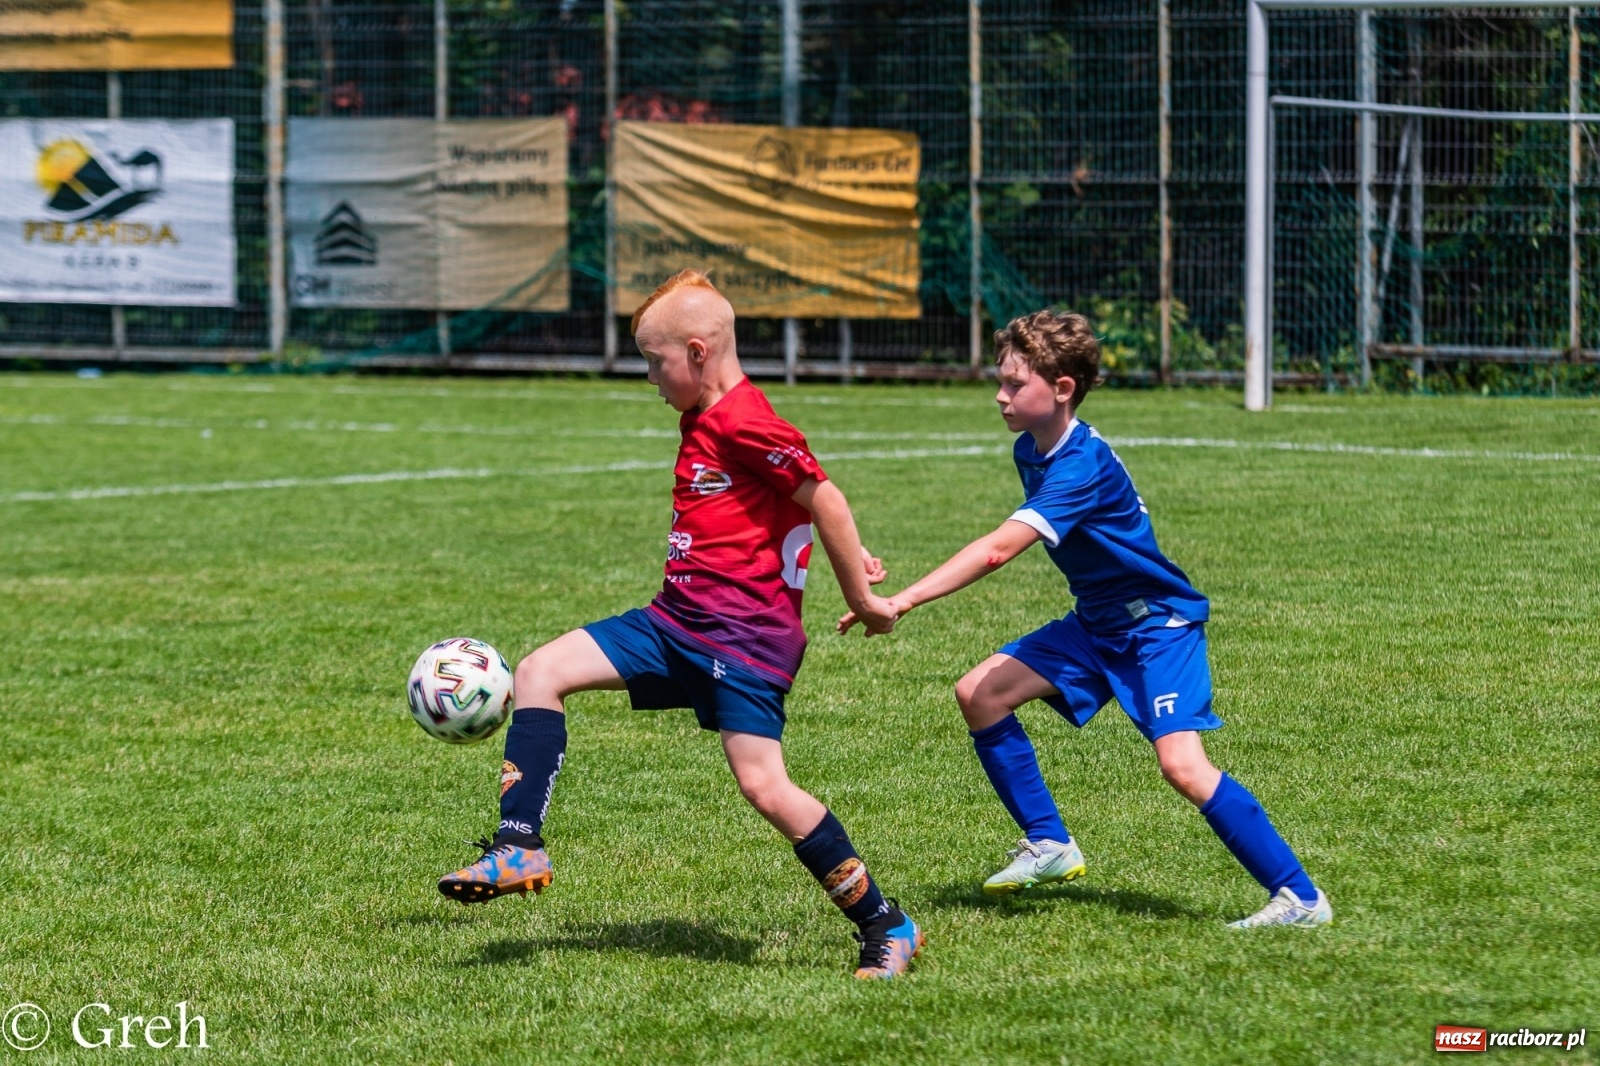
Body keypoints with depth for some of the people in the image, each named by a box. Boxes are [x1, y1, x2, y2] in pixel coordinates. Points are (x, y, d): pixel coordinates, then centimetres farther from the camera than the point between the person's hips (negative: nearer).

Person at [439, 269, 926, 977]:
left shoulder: (744, 424, -16)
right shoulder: (704, 421, 15)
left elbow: (823, 498, -17)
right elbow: (807, 499, 26)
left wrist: (860, 598, -11)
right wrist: (851, 555, 22)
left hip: (745, 631, -10)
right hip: (678, 621, 10)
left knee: (764, 786, -15)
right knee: (540, 672, 1)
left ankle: (886, 927, -3)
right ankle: (520, 850, -3)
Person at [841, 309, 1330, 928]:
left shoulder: (1083, 465, -28)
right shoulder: (1030, 450, 1)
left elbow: (998, 550, -38)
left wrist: (903, 601, -41)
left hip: (1158, 623, -9)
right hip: (1096, 625, 9)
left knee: (1182, 765, -24)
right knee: (979, 693, 0)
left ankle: (1299, 897, -16)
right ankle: (1049, 846, 10)